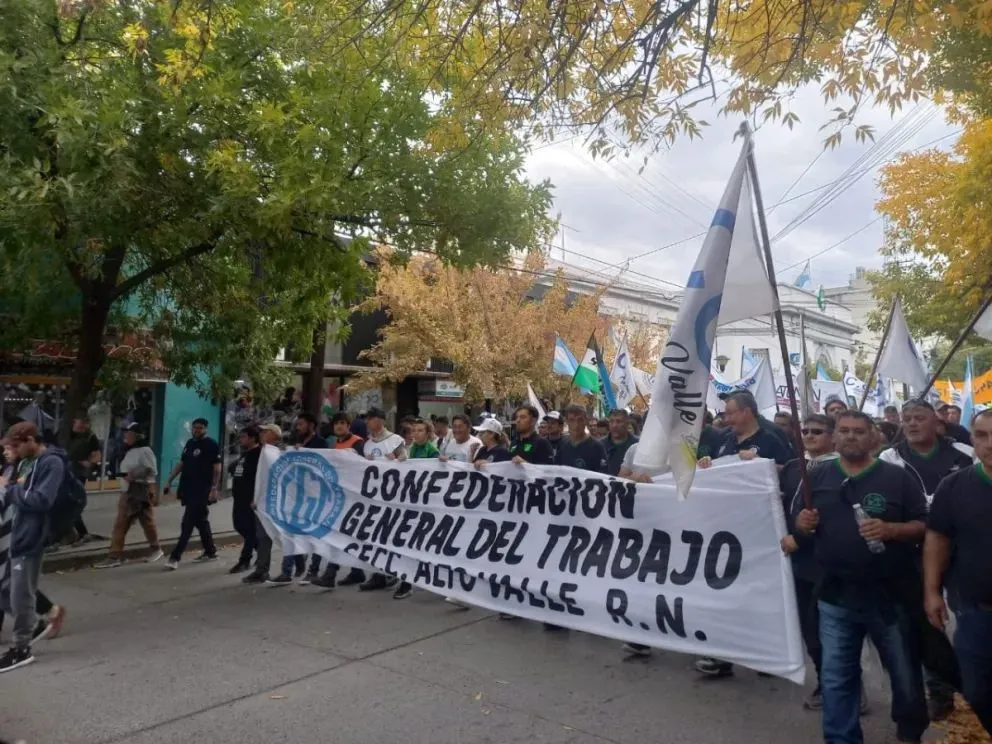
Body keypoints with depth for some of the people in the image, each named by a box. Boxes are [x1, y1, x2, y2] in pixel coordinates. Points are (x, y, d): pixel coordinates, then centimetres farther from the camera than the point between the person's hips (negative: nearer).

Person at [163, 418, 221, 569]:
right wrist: (169, 481, 14)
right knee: (201, 521, 15)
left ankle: (175, 557, -8)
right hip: (188, 490, 8)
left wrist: (214, 488, -20)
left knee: (187, 524, -8)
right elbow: (181, 463, 21)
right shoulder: (189, 443, 15)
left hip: (201, 491, -8)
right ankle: (210, 552, 26)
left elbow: (217, 468, -12)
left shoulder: (211, 445, -8)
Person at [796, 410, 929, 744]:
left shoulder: (898, 477, -4)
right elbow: (800, 523, 13)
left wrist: (890, 529, -22)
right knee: (835, 678, 10)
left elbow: (923, 526, -4)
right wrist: (801, 523, -10)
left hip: (890, 594, -2)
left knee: (905, 674, 16)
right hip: (836, 595, 2)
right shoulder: (817, 477, 6)